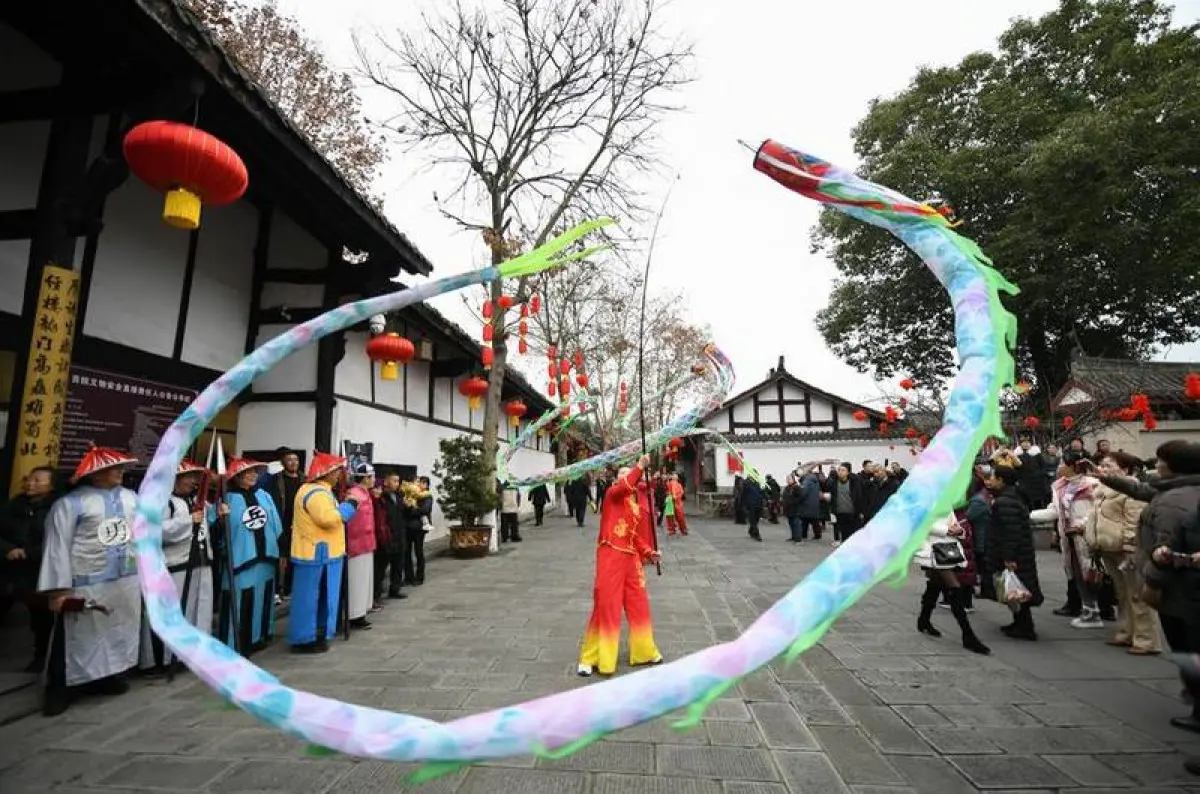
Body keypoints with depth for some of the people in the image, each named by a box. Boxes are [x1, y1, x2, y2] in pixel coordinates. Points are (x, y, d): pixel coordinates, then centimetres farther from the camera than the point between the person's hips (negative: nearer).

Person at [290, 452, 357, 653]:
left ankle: (314, 634, 27)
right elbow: (328, 518, -32)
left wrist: (346, 507, 8)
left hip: (320, 552, 11)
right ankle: (304, 639, 10)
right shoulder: (316, 493, -21)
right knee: (310, 598, 0)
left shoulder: (319, 490, 15)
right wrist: (349, 505, -20)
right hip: (317, 554, -11)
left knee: (318, 596, 18)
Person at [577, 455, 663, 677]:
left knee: (639, 605, 15)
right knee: (606, 607, -3)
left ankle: (644, 651, 33)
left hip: (631, 558, 7)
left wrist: (647, 551, 7)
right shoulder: (613, 494, -5)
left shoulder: (636, 504, 14)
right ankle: (591, 659, 12)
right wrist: (640, 466, -26)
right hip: (610, 556, -7)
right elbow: (624, 487, -29)